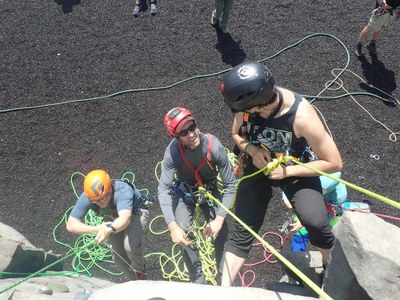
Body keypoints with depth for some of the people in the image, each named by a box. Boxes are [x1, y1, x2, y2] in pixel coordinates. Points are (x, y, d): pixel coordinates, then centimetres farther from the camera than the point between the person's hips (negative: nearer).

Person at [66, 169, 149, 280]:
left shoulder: (123, 191, -43)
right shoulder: (86, 197, -30)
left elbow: (125, 218, -57)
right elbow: (71, 225, -27)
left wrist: (109, 230, -78)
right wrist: (97, 229, -43)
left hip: (135, 213, -5)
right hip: (113, 219, 5)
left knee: (130, 245, -30)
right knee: (118, 256, -1)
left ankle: (140, 271, 3)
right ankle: (135, 281, 28)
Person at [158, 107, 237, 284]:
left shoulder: (214, 146, -33)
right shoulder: (173, 151, -32)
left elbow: (230, 184, -25)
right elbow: (163, 189, -29)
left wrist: (219, 219, -28)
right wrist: (172, 226, -37)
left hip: (209, 190, 0)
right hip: (184, 192, 0)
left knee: (221, 232, -9)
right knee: (184, 235, -12)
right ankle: (198, 281, 8)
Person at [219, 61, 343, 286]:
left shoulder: (302, 116, -32)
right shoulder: (248, 104, -22)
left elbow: (334, 163, -22)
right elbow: (237, 134, -1)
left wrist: (287, 171, -26)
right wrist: (252, 149, -22)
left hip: (295, 171, -2)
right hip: (259, 166, 3)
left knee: (315, 223, -27)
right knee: (243, 232, 1)